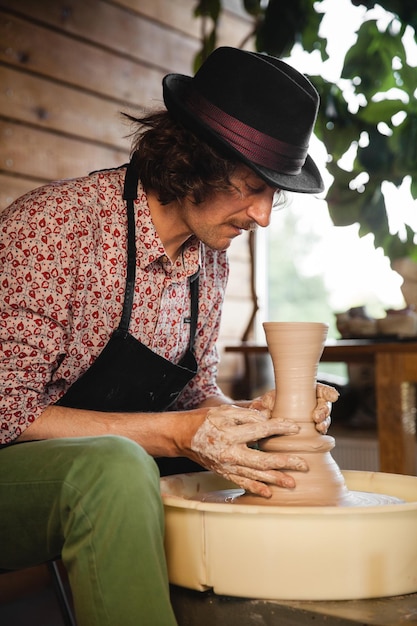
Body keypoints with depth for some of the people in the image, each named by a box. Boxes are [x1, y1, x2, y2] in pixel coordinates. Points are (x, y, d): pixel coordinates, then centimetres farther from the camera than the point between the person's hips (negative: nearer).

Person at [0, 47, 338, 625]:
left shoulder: (211, 259, 4)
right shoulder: (56, 224, -21)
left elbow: (194, 390, 11)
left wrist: (250, 415, -12)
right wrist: (176, 434, -30)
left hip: (120, 469, 8)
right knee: (114, 468, -38)